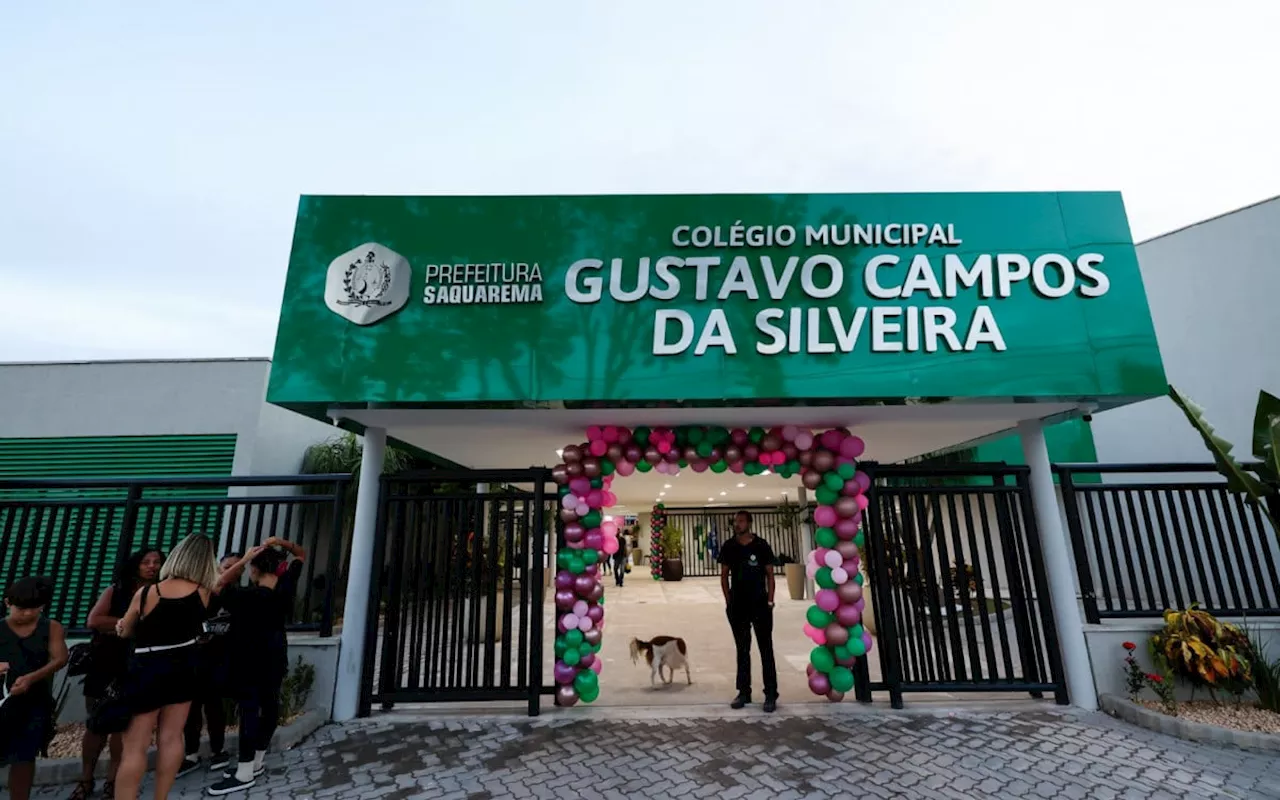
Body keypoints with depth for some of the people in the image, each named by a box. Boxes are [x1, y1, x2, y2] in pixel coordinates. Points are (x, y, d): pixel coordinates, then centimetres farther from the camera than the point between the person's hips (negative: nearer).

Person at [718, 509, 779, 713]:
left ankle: (771, 694, 12)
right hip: (737, 605, 3)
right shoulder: (728, 547, 0)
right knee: (742, 650, 13)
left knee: (766, 649, 3)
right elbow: (724, 575, 6)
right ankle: (744, 692, 24)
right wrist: (728, 600, 1)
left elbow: (769, 574, -1)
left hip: (760, 604, -2)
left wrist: (770, 600, -6)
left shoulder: (761, 545, -6)